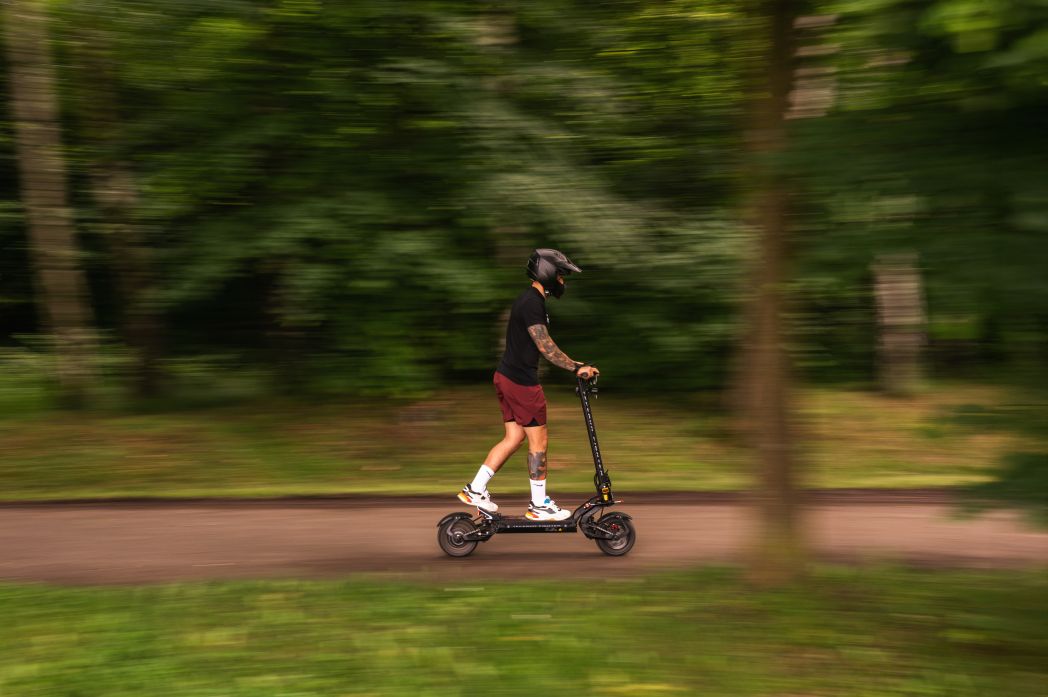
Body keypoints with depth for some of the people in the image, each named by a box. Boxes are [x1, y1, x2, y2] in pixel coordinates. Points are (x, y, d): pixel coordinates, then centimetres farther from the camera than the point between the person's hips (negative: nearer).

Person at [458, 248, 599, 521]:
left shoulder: (529, 300, 16)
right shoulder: (532, 303, -18)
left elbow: (543, 346, 21)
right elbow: (545, 347, -22)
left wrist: (572, 364, 17)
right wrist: (576, 368, -19)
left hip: (506, 376, 10)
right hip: (521, 380, -10)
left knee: (514, 437, 14)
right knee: (538, 441, -1)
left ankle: (475, 490, 16)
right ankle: (539, 505, 7)